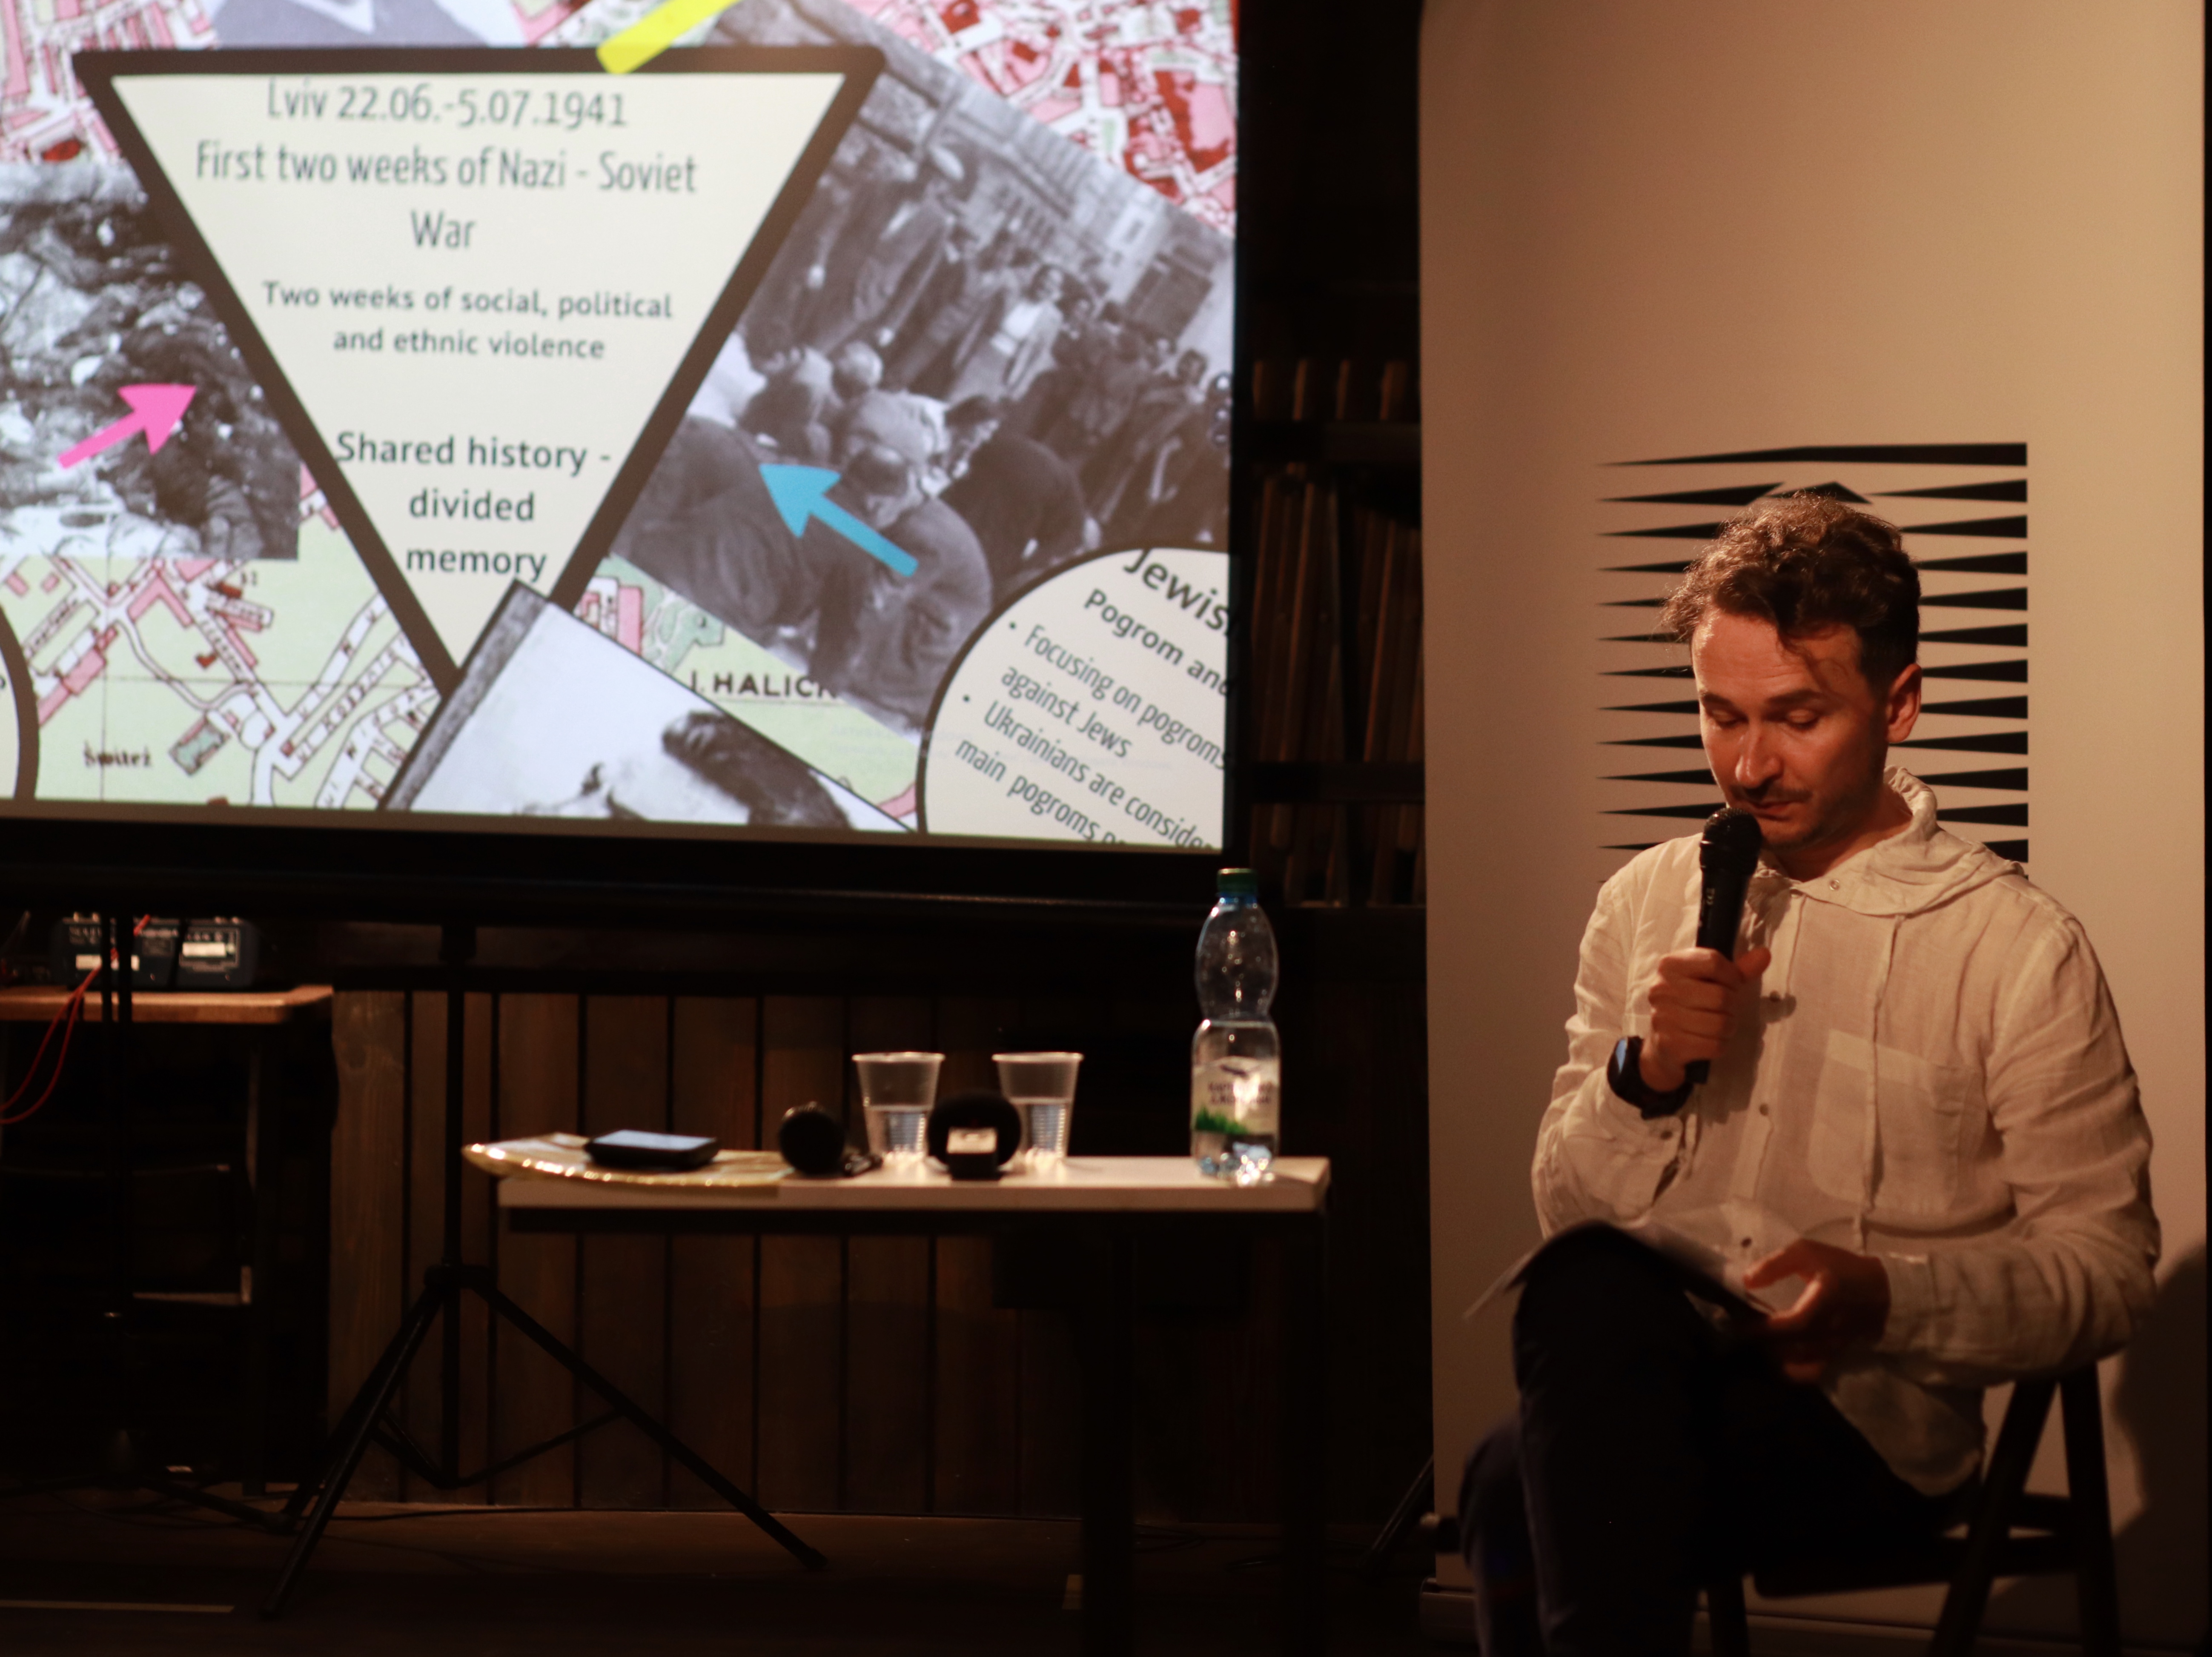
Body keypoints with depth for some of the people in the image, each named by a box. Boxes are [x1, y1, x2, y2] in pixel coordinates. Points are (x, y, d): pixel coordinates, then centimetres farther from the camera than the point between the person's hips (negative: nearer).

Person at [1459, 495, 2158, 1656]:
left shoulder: (2018, 949, 0)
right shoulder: (1645, 902, 14)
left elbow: (2106, 1266, -1)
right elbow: (1566, 1211, 14)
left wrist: (1889, 1298, -18)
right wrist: (1644, 1078, -6)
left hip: (1867, 1419, -4)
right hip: (1636, 1366, 4)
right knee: (1591, 1289, -34)